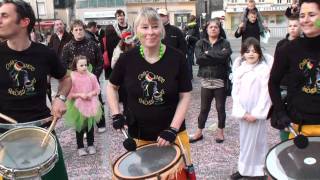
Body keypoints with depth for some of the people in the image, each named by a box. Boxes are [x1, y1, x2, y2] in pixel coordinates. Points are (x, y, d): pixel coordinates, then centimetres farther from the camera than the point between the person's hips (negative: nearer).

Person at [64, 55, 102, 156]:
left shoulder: (91, 76, -6)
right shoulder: (72, 77, -13)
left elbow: (97, 89, 2)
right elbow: (69, 93, -11)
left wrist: (91, 94, -16)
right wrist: (79, 95, -22)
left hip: (91, 106, 2)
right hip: (78, 106, -2)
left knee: (90, 126, 15)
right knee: (79, 127, 9)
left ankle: (91, 145, 31)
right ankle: (80, 147, 24)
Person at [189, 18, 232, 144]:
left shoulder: (225, 43, 1)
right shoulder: (200, 43, 4)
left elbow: (224, 56, -20)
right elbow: (199, 58, -14)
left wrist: (208, 53, -12)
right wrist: (217, 56, -15)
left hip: (220, 80, -1)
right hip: (206, 80, 1)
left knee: (220, 108, 10)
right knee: (204, 108, 11)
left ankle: (220, 132, 27)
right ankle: (199, 133, 24)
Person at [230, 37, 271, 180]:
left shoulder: (264, 69, -6)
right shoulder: (238, 70, 5)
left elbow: (265, 93, -10)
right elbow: (235, 92, 2)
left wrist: (256, 113, -14)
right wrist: (242, 113, -7)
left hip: (257, 113, -4)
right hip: (243, 113, 4)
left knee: (257, 141, 3)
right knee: (244, 140, 13)